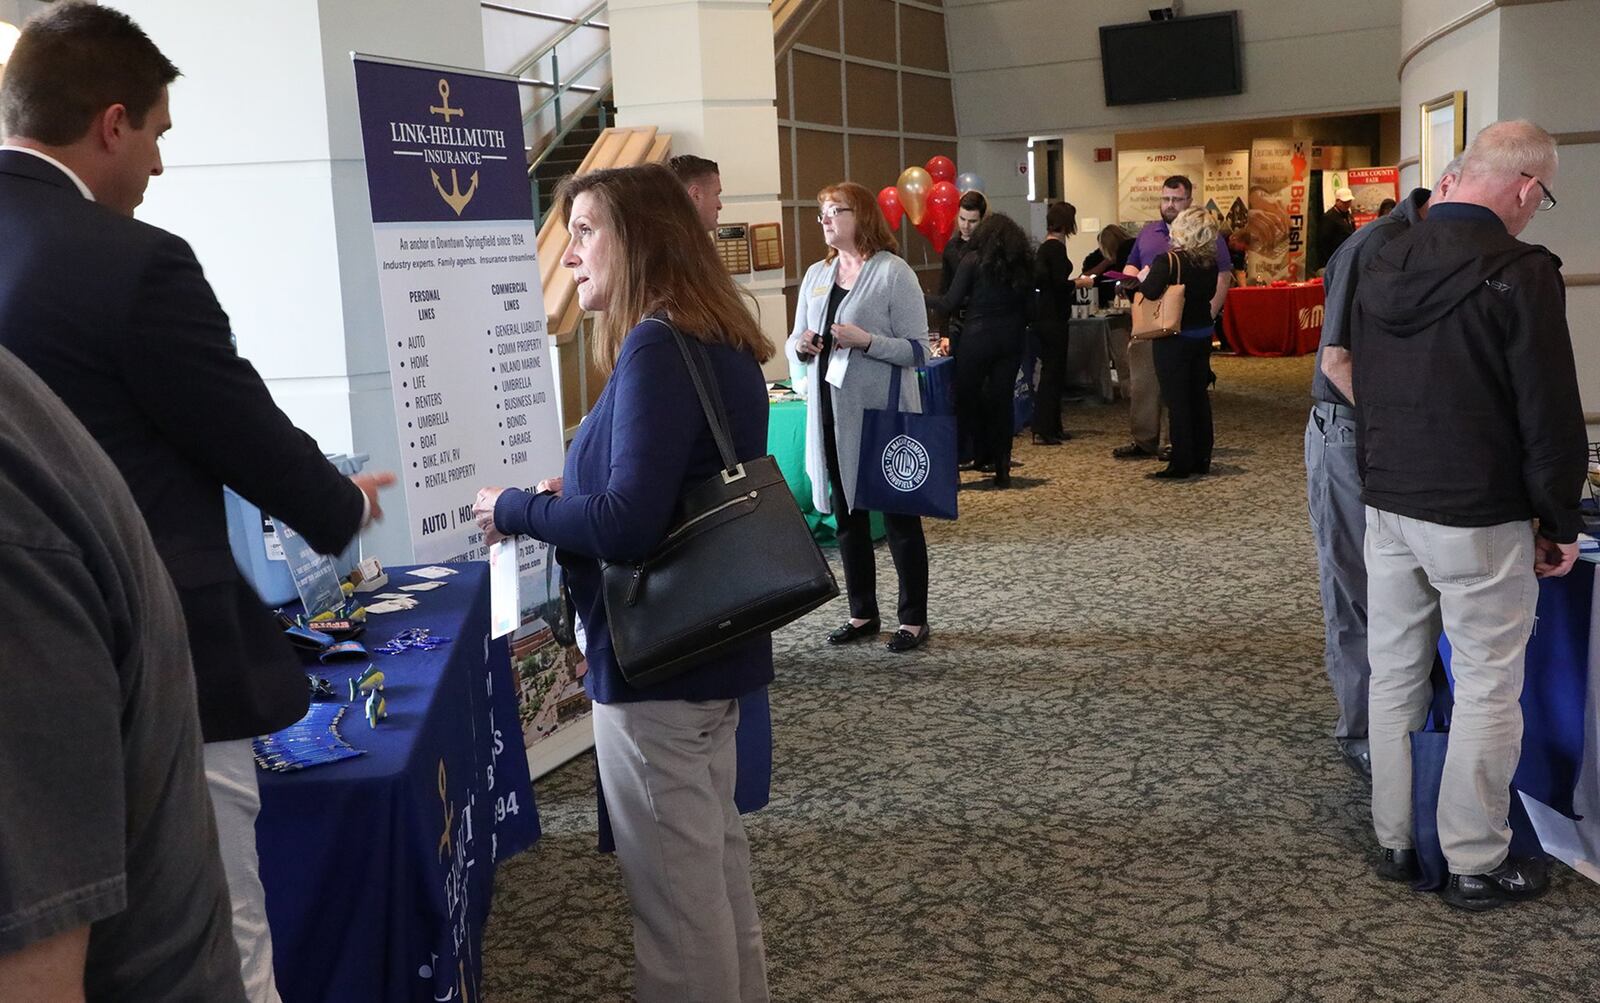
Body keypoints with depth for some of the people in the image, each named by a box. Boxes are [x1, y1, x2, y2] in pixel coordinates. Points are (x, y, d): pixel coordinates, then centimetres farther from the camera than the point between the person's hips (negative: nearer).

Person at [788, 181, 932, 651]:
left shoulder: (893, 272, -6)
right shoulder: (816, 275, 13)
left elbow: (918, 349, -10)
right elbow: (797, 341, 18)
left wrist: (866, 341, -24)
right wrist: (800, 344, -5)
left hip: (883, 414, -6)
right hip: (831, 413, 6)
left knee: (899, 515, 2)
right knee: (847, 514, 12)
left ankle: (914, 618, 12)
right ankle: (863, 613, 25)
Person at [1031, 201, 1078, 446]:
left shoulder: (1045, 247, 14)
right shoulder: (1056, 248, -14)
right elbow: (1060, 283, -21)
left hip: (1047, 317, 10)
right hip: (1053, 319, -10)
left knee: (1053, 372, 15)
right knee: (1052, 373, -6)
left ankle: (1052, 427, 21)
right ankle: (1042, 431, -6)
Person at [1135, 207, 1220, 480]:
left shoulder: (1168, 261, -17)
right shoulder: (1210, 263, 2)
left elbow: (1150, 291, -28)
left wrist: (1143, 278, -7)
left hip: (1173, 339, -6)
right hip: (1202, 336, 6)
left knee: (1177, 400, -1)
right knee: (1199, 396, 14)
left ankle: (1181, 464, 1)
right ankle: (1201, 459, 21)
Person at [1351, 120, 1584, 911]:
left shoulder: (1382, 268, 6)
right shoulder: (1519, 274, -16)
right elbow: (1551, 415, -13)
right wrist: (1560, 523, -2)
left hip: (1388, 508, 7)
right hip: (1479, 519, -6)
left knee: (1394, 675, 13)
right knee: (1487, 690, 5)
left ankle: (1395, 841, 24)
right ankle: (1476, 864, 14)